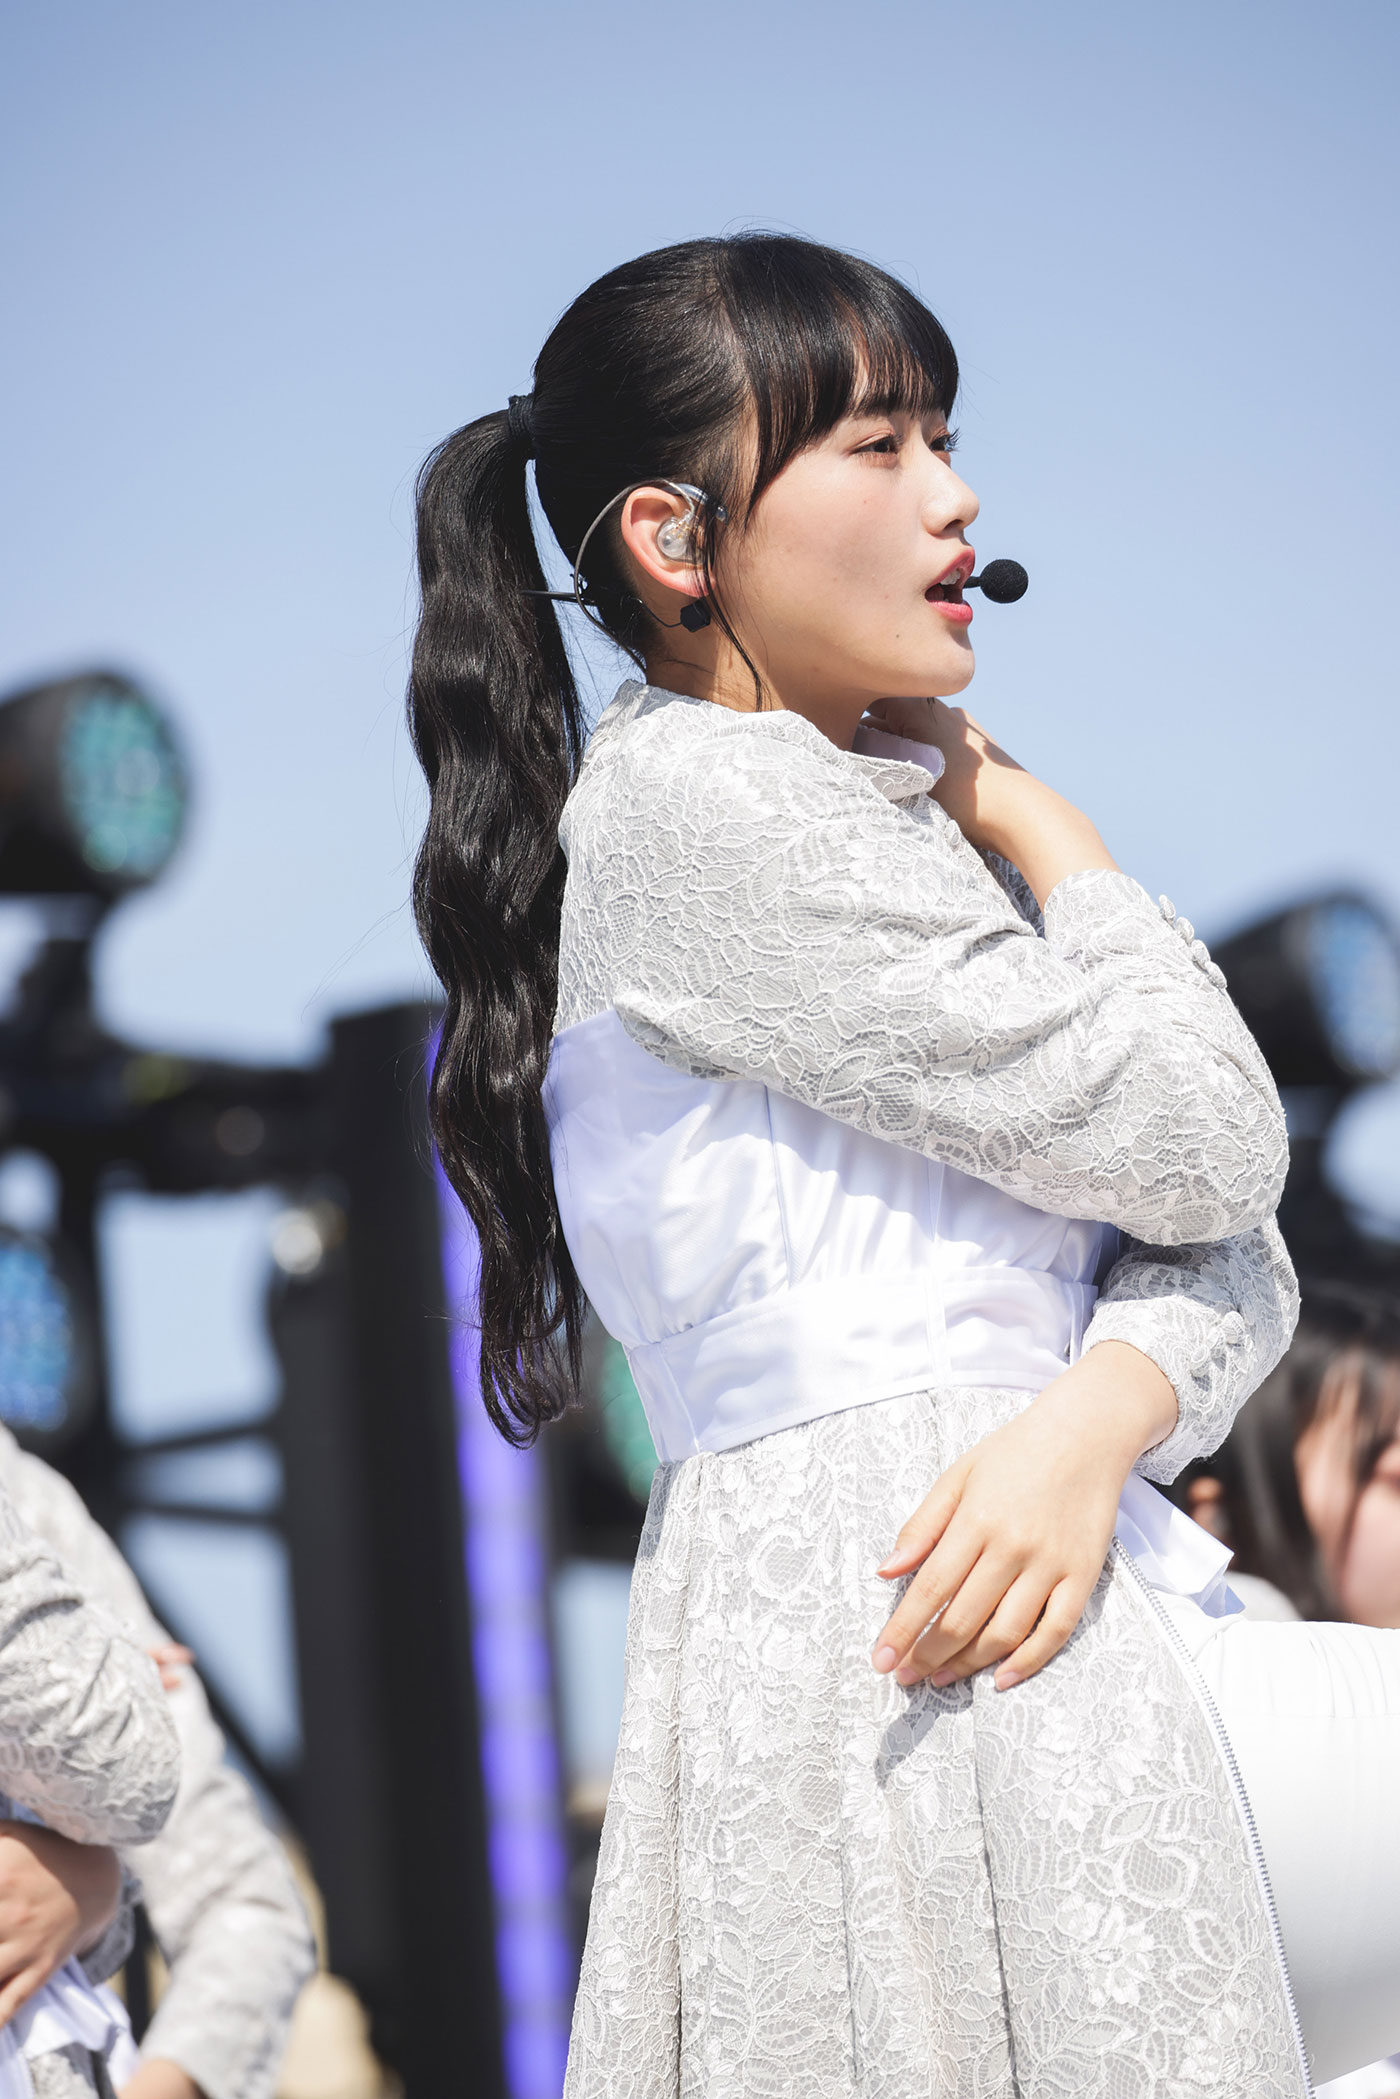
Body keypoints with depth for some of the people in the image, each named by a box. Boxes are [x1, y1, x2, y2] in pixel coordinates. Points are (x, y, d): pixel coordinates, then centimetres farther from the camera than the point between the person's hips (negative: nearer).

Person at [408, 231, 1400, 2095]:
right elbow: (1201, 1145, -10)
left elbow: (1230, 1249, 11)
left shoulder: (889, 816, 20)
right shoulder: (695, 801, -8)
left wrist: (1093, 1420, -11)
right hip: (883, 1638, -8)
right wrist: (1043, 832, 6)